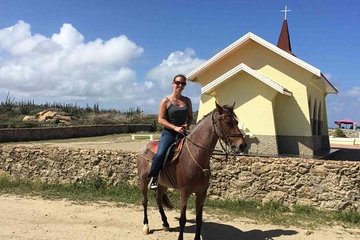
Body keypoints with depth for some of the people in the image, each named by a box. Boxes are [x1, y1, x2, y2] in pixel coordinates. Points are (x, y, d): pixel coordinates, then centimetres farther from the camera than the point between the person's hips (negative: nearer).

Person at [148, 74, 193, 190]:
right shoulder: (166, 101, -2)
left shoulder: (187, 101, 12)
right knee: (160, 154, -27)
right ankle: (153, 178, -7)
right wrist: (175, 127, -18)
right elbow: (160, 119, -7)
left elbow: (190, 117, 17)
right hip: (168, 132, -4)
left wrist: (187, 125, -6)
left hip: (182, 133, 5)